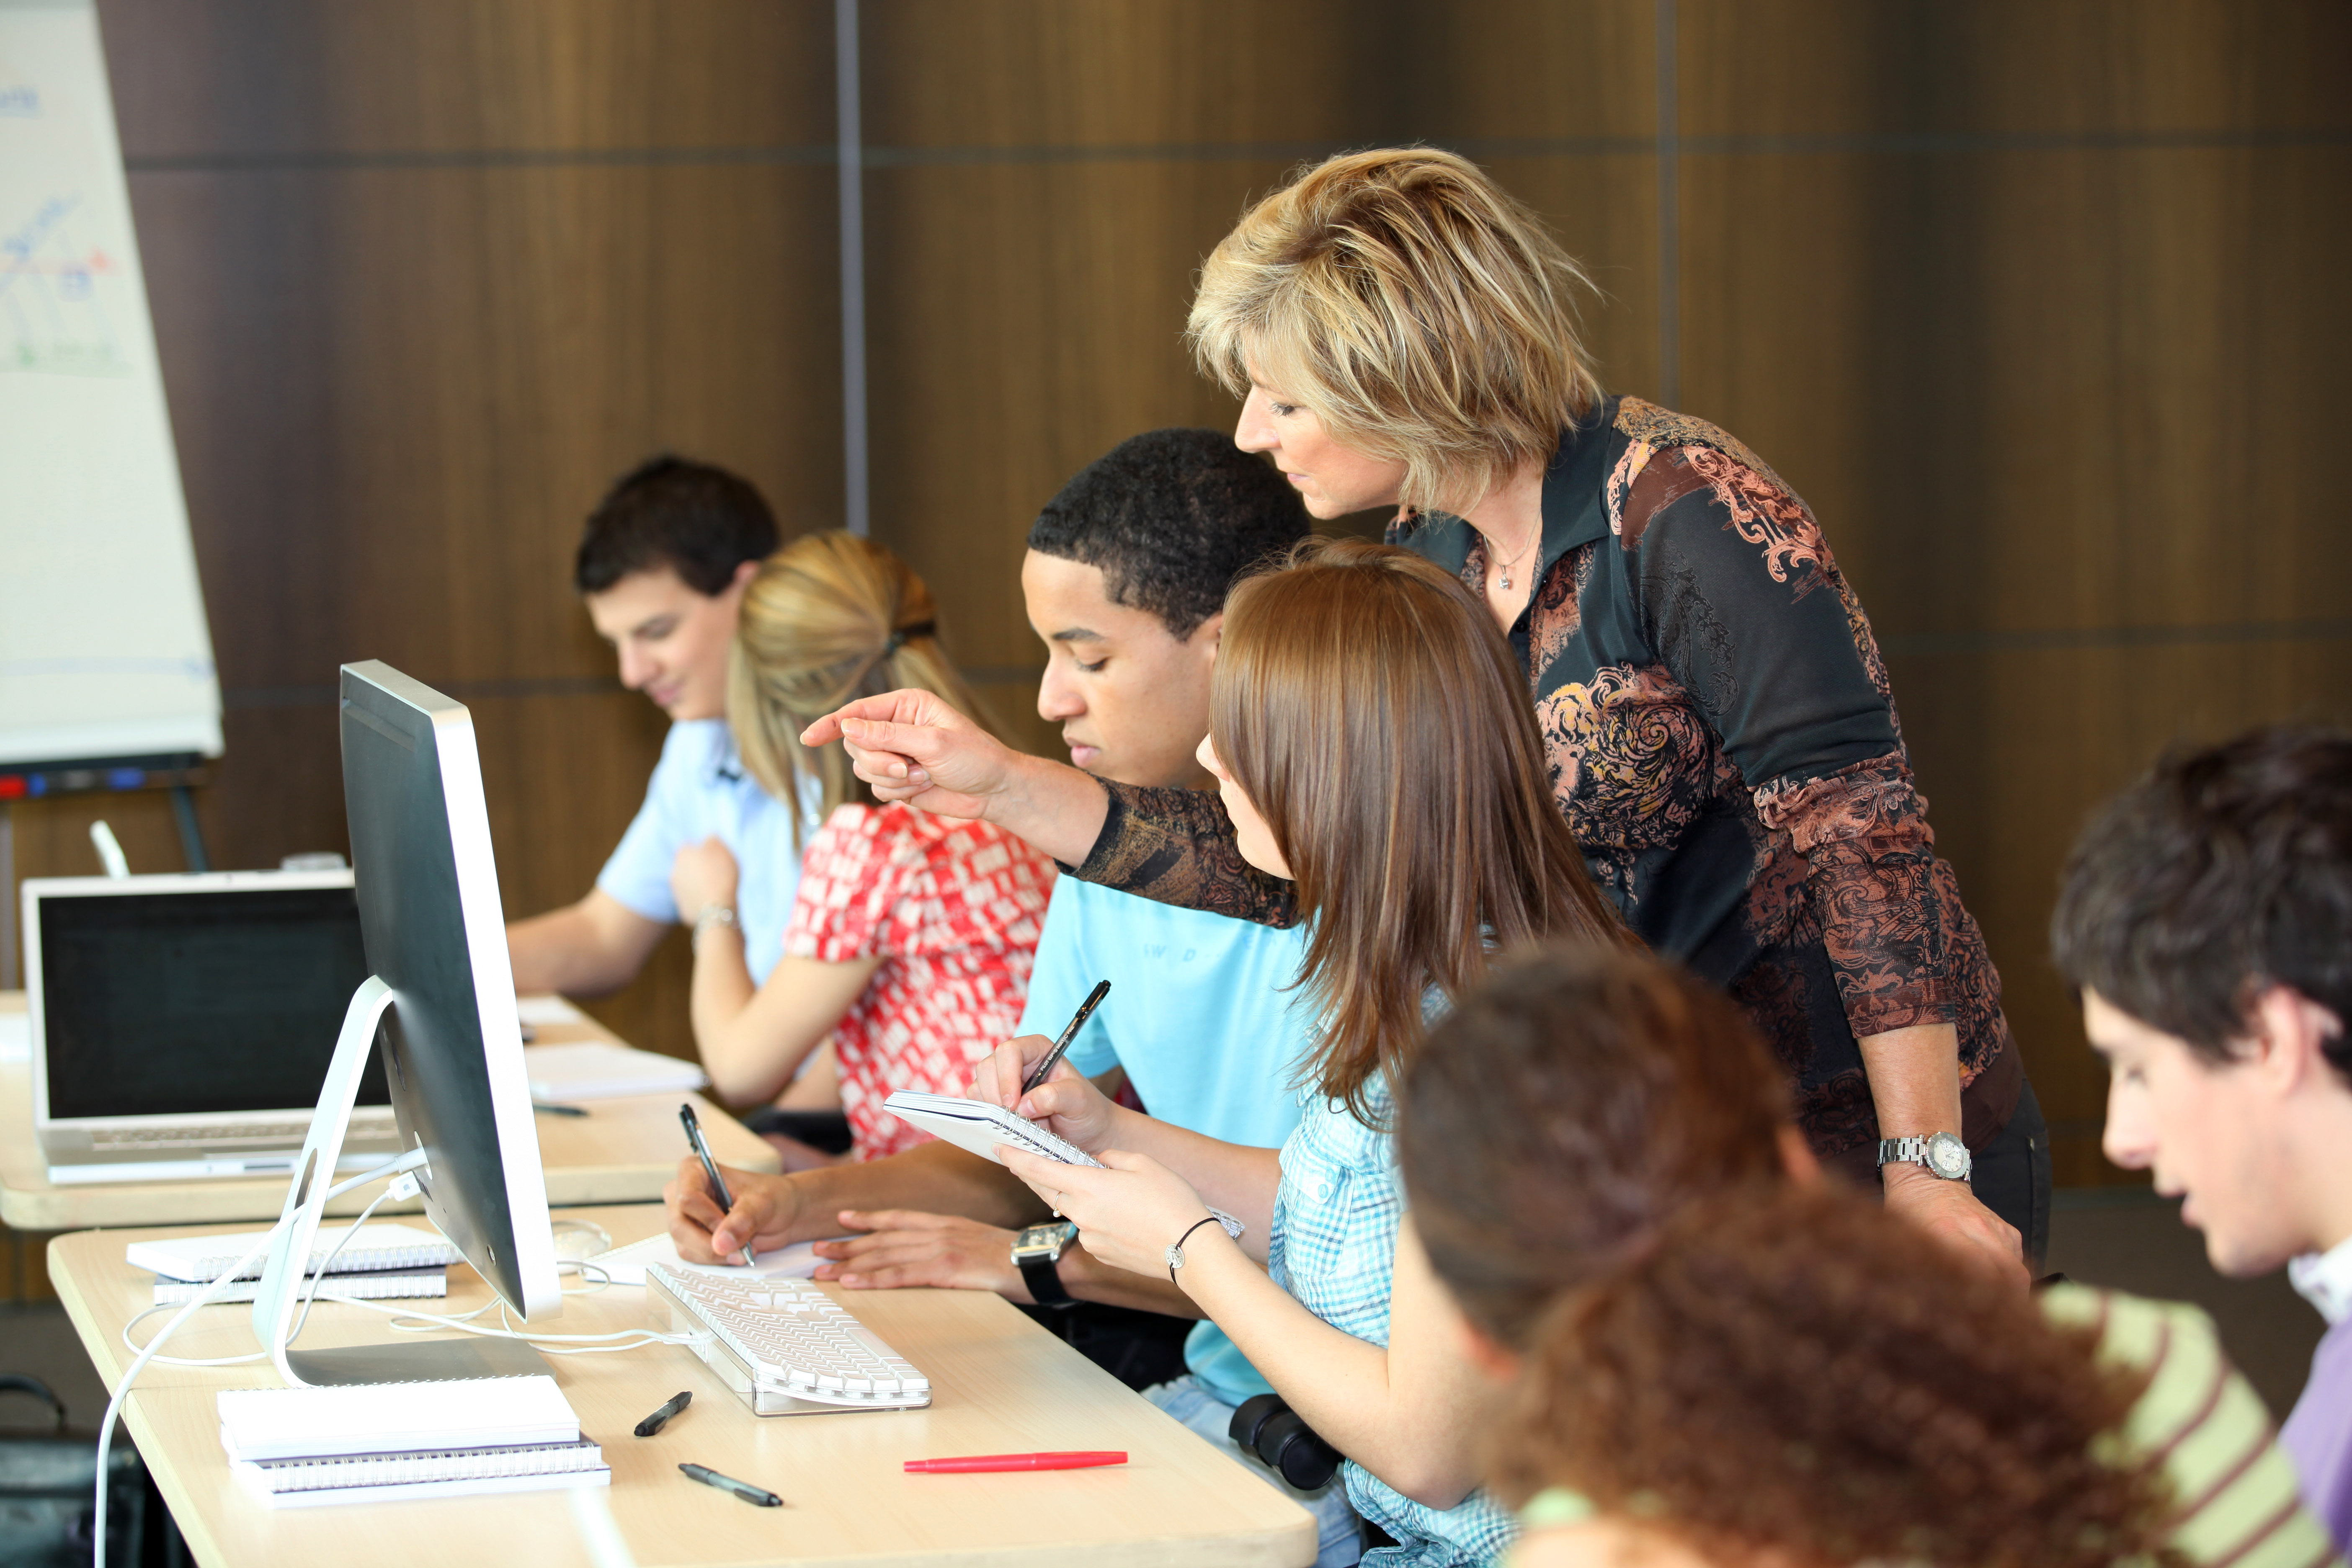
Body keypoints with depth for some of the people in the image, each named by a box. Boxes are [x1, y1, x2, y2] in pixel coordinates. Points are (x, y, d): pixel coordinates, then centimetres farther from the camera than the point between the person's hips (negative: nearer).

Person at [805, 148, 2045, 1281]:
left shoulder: (1682, 510, -18)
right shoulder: (1427, 564, 5)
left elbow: (1861, 827, -21)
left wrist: (1927, 1176, -24)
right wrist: (1002, 788, -3)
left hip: (1860, 1140, -7)